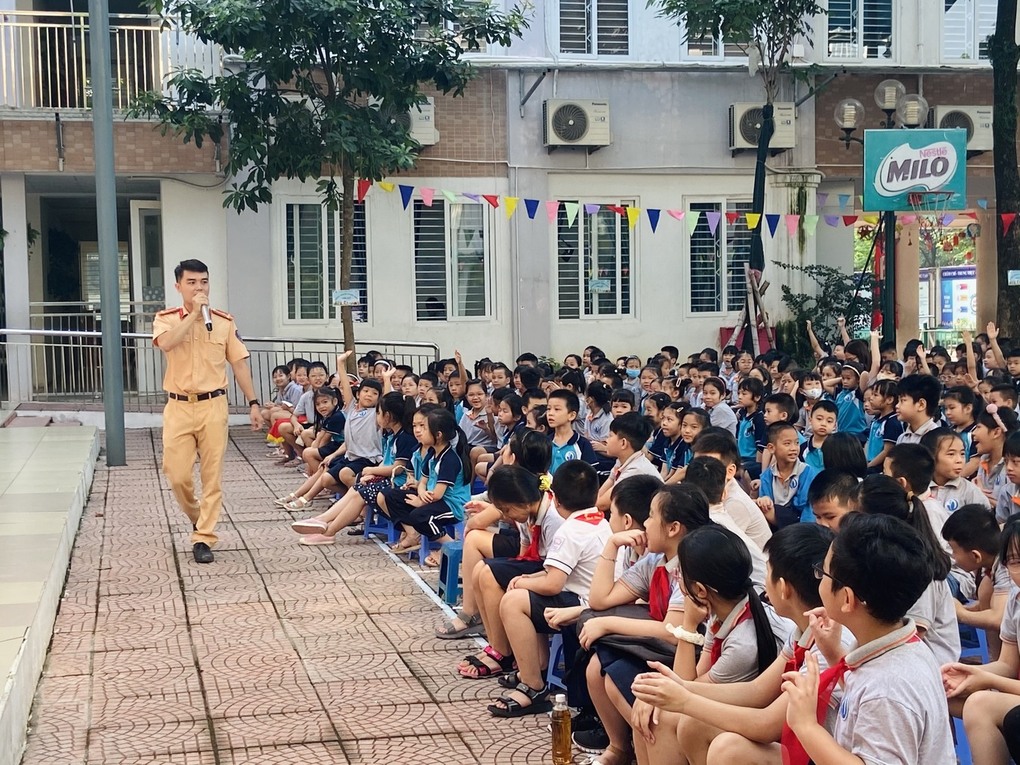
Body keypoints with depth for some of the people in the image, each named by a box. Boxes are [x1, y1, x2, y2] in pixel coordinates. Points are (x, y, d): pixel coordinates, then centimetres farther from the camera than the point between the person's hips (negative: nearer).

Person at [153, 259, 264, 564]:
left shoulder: (224, 322, 4)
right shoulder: (166, 319, 1)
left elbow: (239, 364, 7)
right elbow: (166, 343, -22)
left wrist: (253, 403, 4)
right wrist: (195, 313, -19)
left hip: (213, 406, 0)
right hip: (178, 407, 0)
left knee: (212, 476, 0)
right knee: (177, 475, -1)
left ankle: (203, 538, 7)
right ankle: (197, 517, 28)